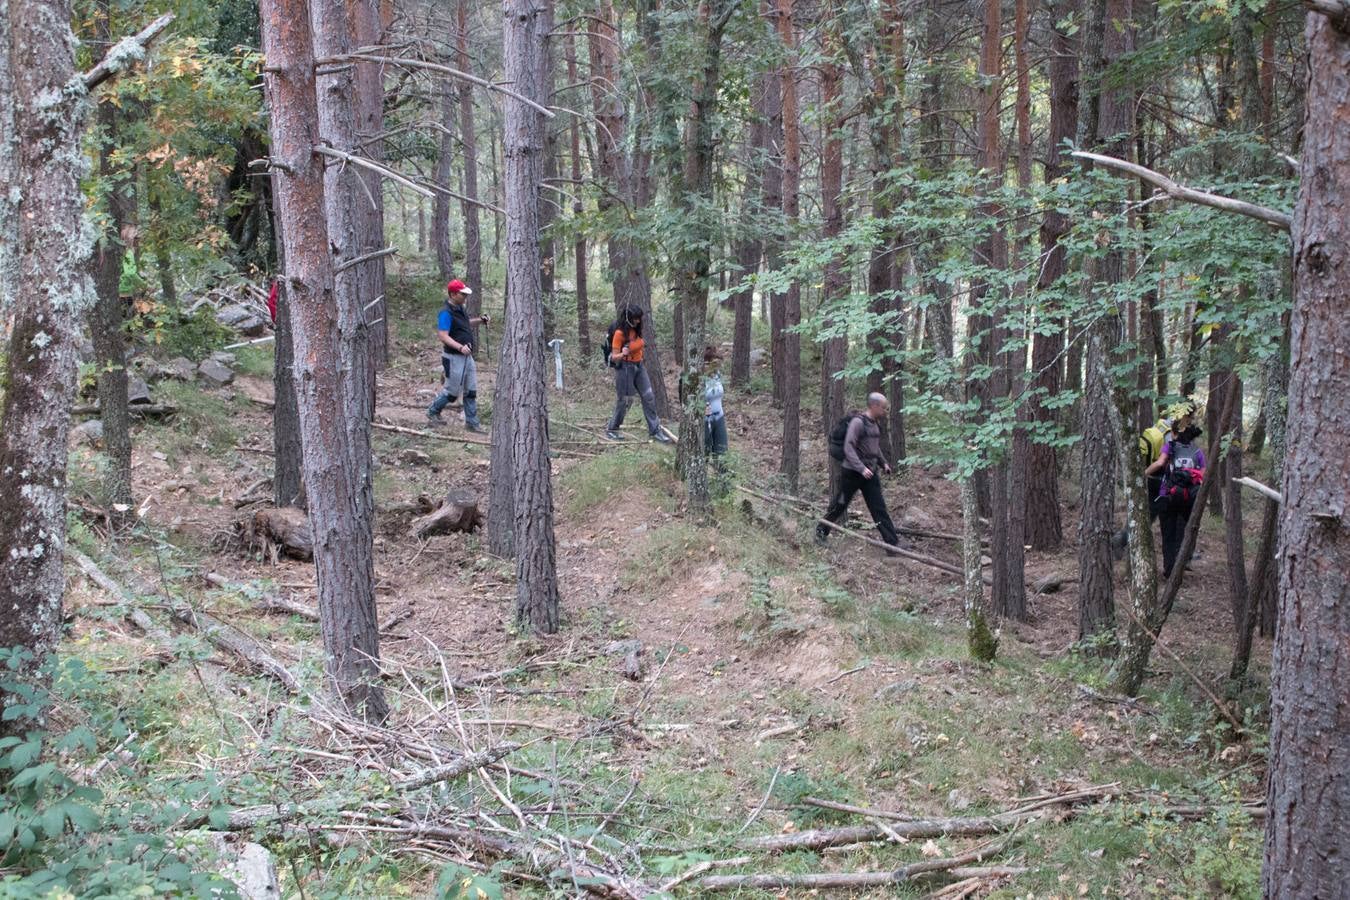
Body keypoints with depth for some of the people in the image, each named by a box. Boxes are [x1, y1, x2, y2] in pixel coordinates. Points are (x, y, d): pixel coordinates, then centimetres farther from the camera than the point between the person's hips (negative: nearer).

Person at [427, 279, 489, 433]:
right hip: (454, 358, -9)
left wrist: (479, 321, 9)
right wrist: (460, 347, -35)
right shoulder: (446, 313, -20)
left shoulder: (460, 309, 8)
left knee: (471, 391, 10)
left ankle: (472, 422, 17)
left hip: (467, 357, 9)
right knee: (452, 392, 3)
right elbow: (443, 336, -26)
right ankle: (433, 412, 24)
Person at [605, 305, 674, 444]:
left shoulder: (636, 330, 5)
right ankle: (611, 430, 18)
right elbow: (614, 357, -18)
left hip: (638, 366, 7)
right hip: (625, 368, -7)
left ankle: (655, 431, 9)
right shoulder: (620, 333, -17)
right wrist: (623, 354, -35)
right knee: (625, 400, 1)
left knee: (649, 397, 3)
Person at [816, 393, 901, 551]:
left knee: (879, 509, 2)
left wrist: (883, 462, 13)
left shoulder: (875, 424, 10)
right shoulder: (858, 422, -16)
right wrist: (861, 468, -29)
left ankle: (893, 543, 0)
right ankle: (821, 532, 26)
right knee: (839, 505, 7)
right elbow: (849, 448, -22)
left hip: (870, 474, 7)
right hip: (852, 473, -7)